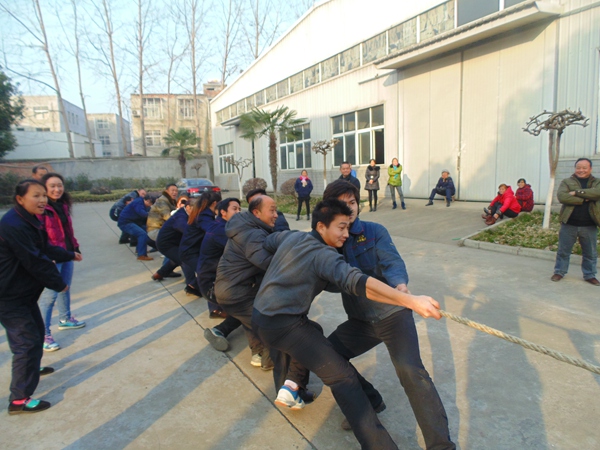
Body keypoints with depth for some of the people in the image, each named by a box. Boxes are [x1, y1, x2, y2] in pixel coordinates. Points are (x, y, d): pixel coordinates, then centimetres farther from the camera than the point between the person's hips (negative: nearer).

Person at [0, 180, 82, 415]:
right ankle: (19, 400, 4)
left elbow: (45, 249, 20)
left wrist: (69, 255, 34)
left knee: (36, 330, 26)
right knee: (27, 341, -7)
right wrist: (59, 284, -14)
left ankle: (32, 367, 50)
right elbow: (35, 262, -26)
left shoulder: (29, 221, 6)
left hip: (23, 291, 11)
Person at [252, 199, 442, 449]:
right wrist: (410, 301, -39)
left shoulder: (290, 236, 6)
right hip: (284, 326, -9)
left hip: (259, 316, 9)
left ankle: (286, 387, 52)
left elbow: (265, 243, 27)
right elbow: (358, 282, -33)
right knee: (342, 376, -7)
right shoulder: (323, 256, -17)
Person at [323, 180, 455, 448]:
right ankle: (369, 401, 21)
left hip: (392, 313, -4)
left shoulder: (374, 231, -5)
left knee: (410, 370, -21)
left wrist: (400, 284, -40)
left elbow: (392, 263, -19)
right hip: (361, 320, 5)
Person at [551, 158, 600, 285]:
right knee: (563, 251, 8)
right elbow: (561, 196, -17)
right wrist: (584, 199, -16)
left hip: (589, 226, 1)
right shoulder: (567, 182, 2)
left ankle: (590, 275, 29)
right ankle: (559, 272, 23)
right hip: (569, 224, -1)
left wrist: (577, 192, -19)